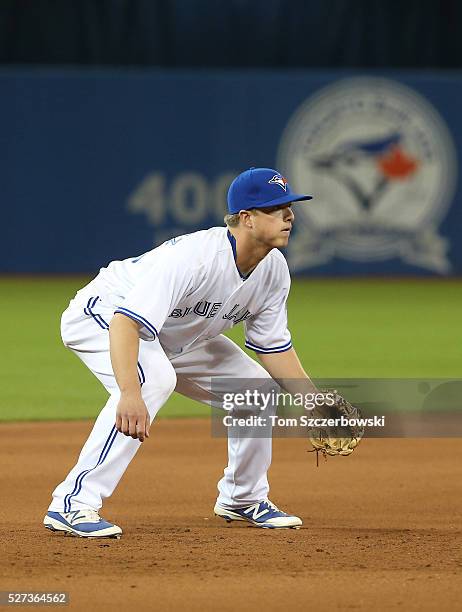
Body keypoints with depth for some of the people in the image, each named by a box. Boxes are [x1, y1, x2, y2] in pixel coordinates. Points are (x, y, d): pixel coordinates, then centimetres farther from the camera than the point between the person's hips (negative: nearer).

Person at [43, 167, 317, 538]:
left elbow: (274, 347, 4)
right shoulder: (195, 256, -37)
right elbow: (126, 321, -45)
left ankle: (243, 498, 26)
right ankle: (73, 504, -36)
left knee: (257, 386, 4)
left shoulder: (274, 270, -11)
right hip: (104, 313, -9)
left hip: (175, 337, 9)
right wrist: (130, 394, -58)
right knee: (154, 378, -37)